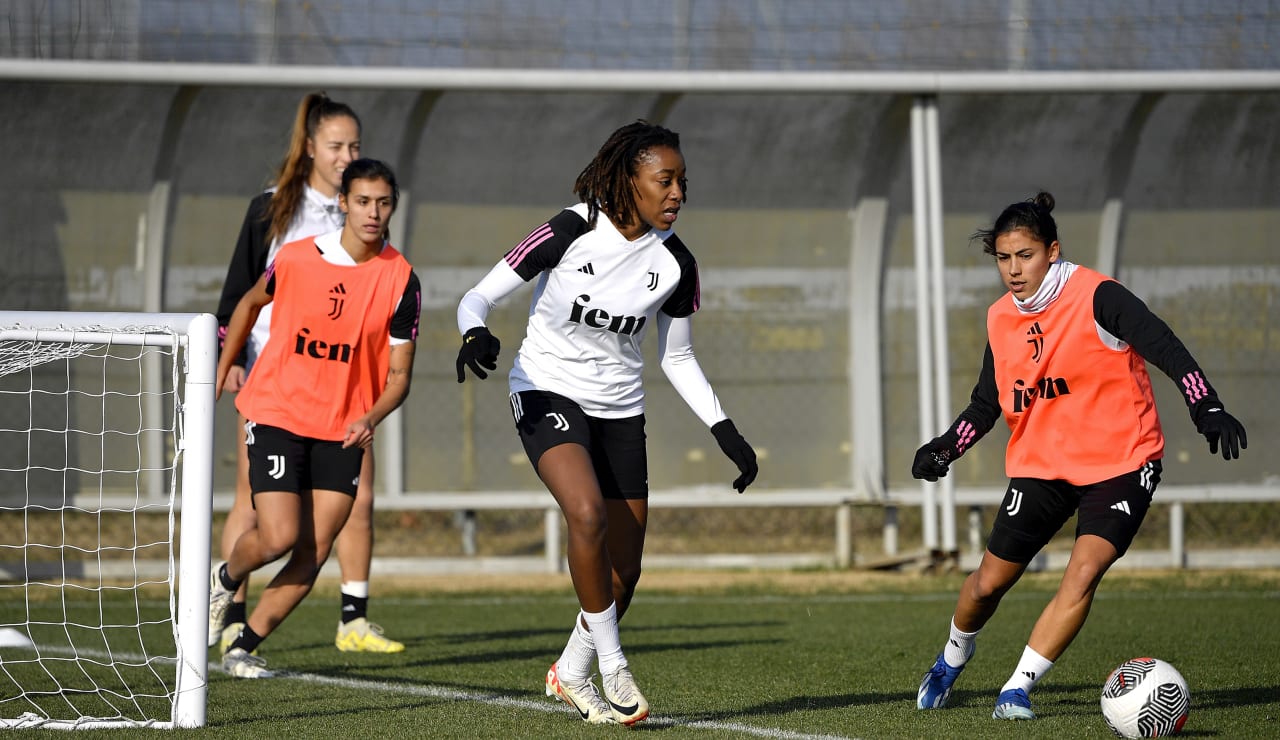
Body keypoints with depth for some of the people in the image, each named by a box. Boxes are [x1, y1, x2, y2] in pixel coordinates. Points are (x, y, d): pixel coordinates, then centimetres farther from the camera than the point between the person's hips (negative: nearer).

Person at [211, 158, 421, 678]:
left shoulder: (401, 280, -8)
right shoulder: (297, 258, -8)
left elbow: (399, 374, -5)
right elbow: (251, 303, 14)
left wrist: (370, 419, -24)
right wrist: (221, 371, 19)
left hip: (343, 432, 2)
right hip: (277, 414, -2)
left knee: (313, 554, -3)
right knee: (279, 538, -14)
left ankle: (244, 647, 11)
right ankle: (226, 577, 19)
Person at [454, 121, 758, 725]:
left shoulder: (674, 263, -4)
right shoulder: (571, 232, -16)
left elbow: (677, 359, 11)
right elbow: (480, 296, -12)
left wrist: (725, 431, 3)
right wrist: (475, 335, -35)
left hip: (620, 410, 5)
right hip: (547, 392, -5)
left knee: (624, 570, 4)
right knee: (588, 512, -30)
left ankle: (571, 674, 30)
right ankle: (612, 665, -16)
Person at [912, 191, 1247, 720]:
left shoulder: (1097, 298, -16)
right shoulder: (1000, 319, 2)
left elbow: (1169, 352, -21)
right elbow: (987, 403, 15)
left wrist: (1208, 411, -33)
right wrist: (946, 448, 0)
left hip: (1120, 462, -5)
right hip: (1040, 464, 5)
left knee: (1084, 573, -22)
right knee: (990, 581, 5)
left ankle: (1018, 688, -12)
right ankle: (953, 657, 36)